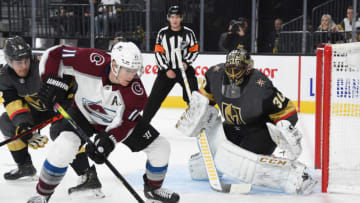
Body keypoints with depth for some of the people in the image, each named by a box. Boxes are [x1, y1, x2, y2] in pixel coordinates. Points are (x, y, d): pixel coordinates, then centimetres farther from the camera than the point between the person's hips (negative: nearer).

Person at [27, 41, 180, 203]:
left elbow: (124, 123, -26)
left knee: (160, 147, -3)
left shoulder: (136, 91, -31)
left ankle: (153, 189, 26)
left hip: (120, 118, 2)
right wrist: (53, 81, -34)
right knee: (64, 147, -28)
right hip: (84, 113, -2)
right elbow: (54, 54, -25)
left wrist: (108, 140, -40)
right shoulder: (92, 61, -35)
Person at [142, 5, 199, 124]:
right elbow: (158, 53, -2)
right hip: (166, 70, 1)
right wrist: (166, 69, -10)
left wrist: (186, 62, -13)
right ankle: (143, 121, 12)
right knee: (154, 98, 0)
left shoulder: (188, 33, -2)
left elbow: (194, 51, 4)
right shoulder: (162, 33, -1)